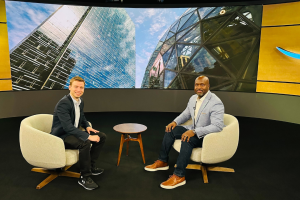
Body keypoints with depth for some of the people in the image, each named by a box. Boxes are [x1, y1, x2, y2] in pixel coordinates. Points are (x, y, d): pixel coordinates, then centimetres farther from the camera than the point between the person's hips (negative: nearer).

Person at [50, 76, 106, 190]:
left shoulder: (80, 101, 4)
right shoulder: (63, 103, -23)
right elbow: (68, 127, -31)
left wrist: (87, 126, 1)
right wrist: (88, 136, -34)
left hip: (73, 133, 9)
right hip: (61, 137, -9)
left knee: (102, 136, 2)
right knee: (85, 143, -35)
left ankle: (91, 165, 12)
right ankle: (84, 177, -17)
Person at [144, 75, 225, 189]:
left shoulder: (216, 103, -23)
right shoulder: (193, 98, 2)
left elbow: (218, 126, -31)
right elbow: (186, 114, 18)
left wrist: (194, 132, -36)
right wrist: (175, 122, -1)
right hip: (194, 130, 9)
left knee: (187, 140, -34)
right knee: (171, 130, 2)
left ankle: (179, 176, -24)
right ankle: (162, 162, 11)